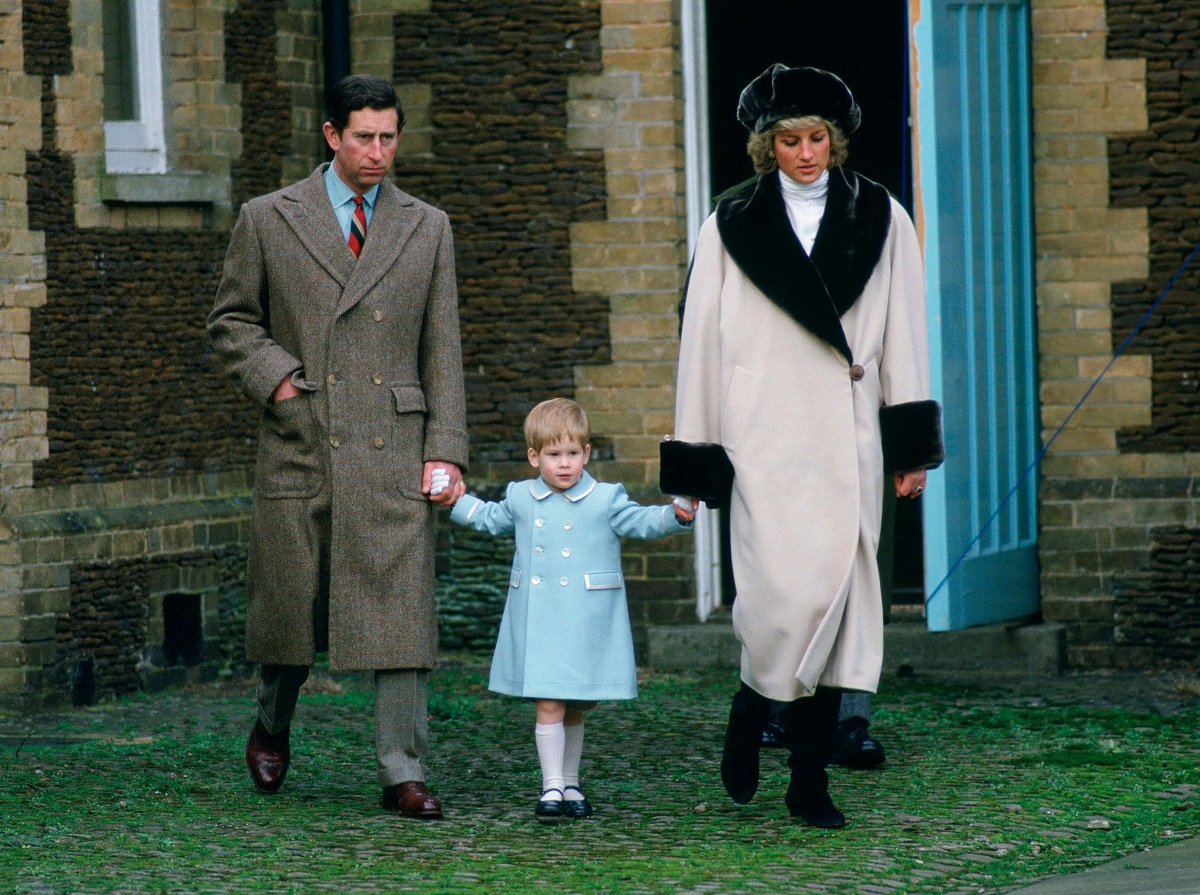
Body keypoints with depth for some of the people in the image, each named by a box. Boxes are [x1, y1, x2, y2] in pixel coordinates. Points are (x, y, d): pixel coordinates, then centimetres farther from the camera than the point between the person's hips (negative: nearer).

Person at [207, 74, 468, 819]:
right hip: (300, 445, 0)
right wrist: (274, 376, -7)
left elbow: (443, 350, 9)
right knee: (290, 605, 7)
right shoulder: (269, 221, 5)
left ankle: (404, 773, -5)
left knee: (402, 610, -7)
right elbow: (232, 321, 11)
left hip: (393, 451, 0)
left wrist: (446, 450, 0)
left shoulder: (427, 229, 10)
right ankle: (273, 726, 35)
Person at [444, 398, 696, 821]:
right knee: (549, 705, -8)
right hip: (538, 625, 0)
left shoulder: (606, 500, 1)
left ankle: (570, 784, 22)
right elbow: (490, 519, 25)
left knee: (575, 708, 9)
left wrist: (676, 515, -17)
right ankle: (552, 786, -5)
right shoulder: (520, 499, 8)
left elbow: (640, 521, -1)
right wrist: (459, 501, 19)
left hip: (587, 626, 0)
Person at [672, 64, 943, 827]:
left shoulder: (881, 220, 10)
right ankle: (752, 711, 13)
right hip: (764, 440, -2)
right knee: (789, 585, -15)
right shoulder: (733, 226, 6)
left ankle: (810, 777, 6)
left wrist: (914, 446, 4)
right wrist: (696, 457, 3)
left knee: (835, 592, -1)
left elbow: (904, 338, 9)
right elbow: (702, 340, 6)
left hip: (847, 440, 2)